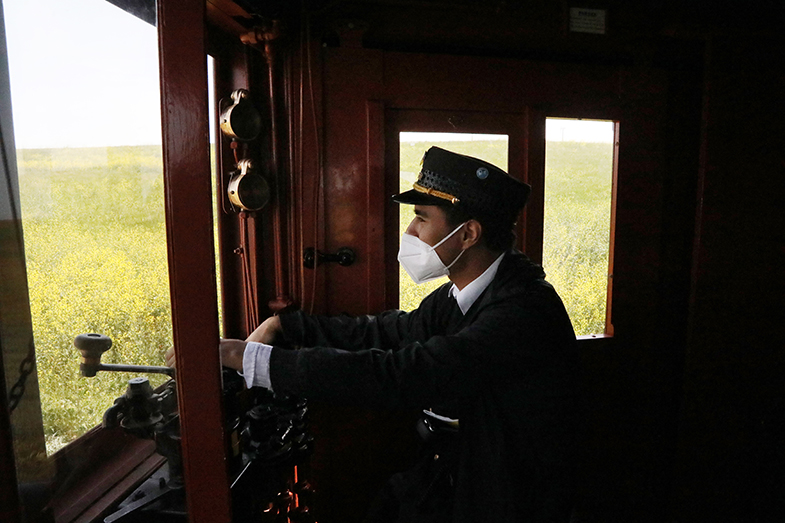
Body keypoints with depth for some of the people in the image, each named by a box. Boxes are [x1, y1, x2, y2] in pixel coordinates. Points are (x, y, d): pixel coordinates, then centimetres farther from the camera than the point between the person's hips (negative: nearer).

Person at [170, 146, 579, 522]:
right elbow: (386, 332, 2)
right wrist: (283, 325, -7)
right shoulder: (461, 293, -2)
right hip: (453, 474, 6)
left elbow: (398, 375, -35)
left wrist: (246, 356, -32)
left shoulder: (523, 309, -29)